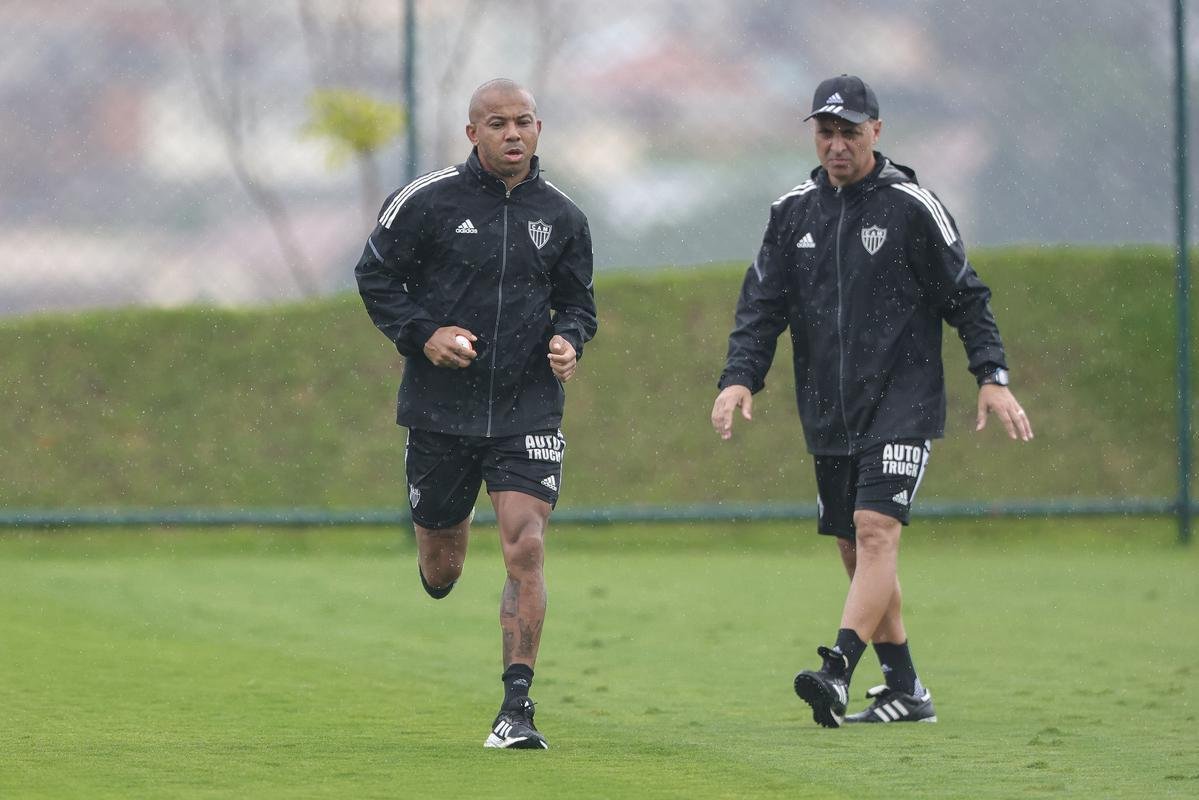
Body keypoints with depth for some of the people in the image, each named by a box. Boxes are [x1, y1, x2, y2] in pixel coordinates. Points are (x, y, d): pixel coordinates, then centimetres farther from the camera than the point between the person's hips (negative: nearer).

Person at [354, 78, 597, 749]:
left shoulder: (561, 216, 4)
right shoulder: (426, 202, -5)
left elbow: (578, 300, 17)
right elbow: (375, 276, 3)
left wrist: (569, 340, -5)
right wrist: (421, 334, -11)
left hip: (528, 411, 1)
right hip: (440, 409, -1)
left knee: (526, 549, -15)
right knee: (442, 569, 9)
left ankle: (517, 705, -10)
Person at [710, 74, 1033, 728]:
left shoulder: (911, 207, -3)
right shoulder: (793, 212, 9)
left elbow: (965, 297, -1)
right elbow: (761, 304, 7)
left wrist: (992, 377, -9)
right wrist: (739, 377, -8)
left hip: (901, 405, -6)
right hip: (828, 416, 6)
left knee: (875, 533, -19)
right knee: (856, 552, 8)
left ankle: (837, 671, -31)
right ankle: (904, 691, 15)